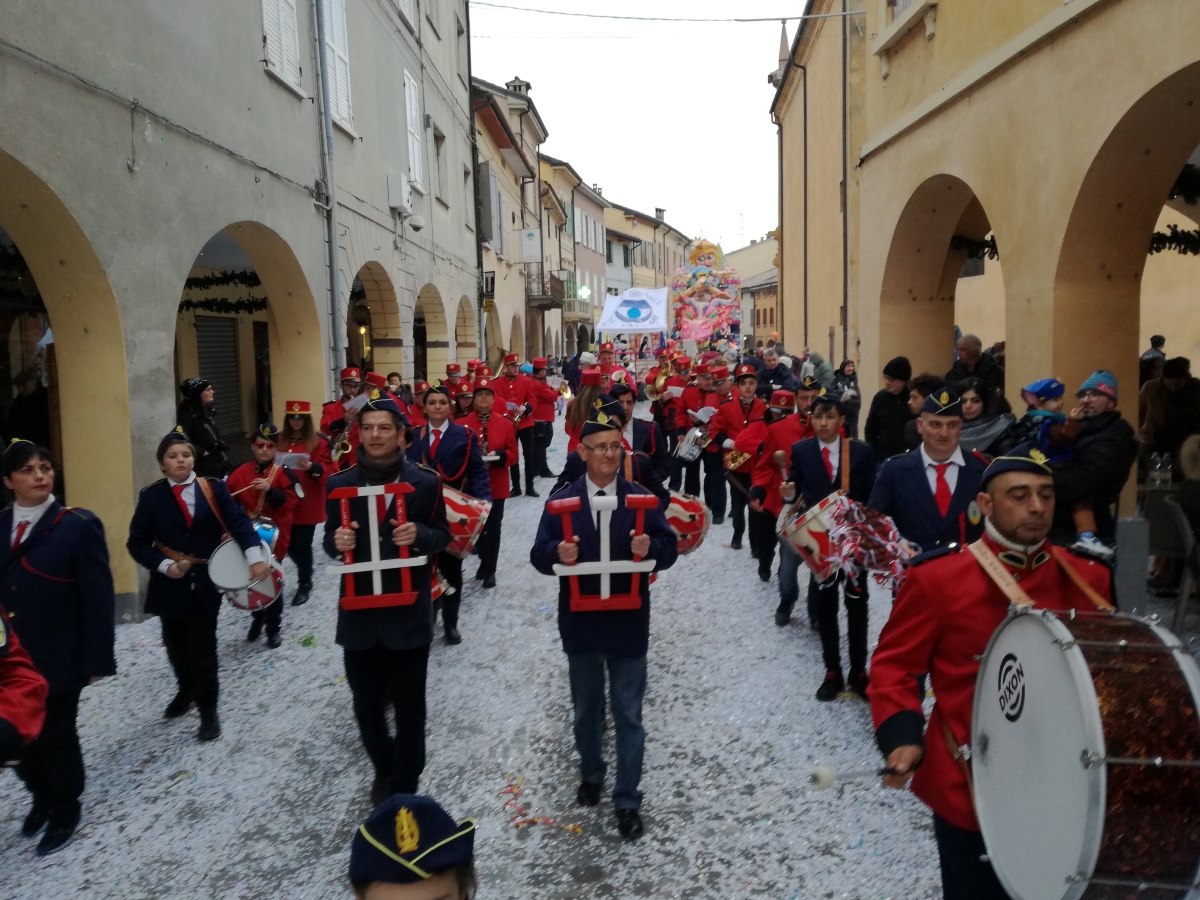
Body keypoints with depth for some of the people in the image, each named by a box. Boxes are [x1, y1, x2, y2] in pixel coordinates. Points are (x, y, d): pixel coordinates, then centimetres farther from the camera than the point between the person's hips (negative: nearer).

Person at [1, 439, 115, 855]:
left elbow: (98, 598, -12)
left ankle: (66, 810, 32)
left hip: (57, 657, -4)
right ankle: (41, 799, 42)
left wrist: (97, 659, -16)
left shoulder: (79, 525, -11)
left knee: (56, 736, 9)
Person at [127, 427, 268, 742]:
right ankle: (187, 690, 44)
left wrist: (254, 556, -28)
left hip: (206, 581, -2)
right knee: (176, 643, 17)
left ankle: (208, 710, 15)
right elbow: (137, 543, -2)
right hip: (171, 584, 2)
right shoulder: (151, 497, -3)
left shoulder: (213, 488, -4)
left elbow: (238, 522, -14)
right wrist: (164, 566, -15)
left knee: (202, 645, 1)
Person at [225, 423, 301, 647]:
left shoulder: (285, 474, -5)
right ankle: (256, 621, 34)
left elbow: (290, 502, -14)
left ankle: (274, 629, 15)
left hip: (274, 538, -3)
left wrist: (270, 490, -28)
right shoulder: (240, 473, 3)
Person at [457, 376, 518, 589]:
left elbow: (513, 454, 2)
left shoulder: (505, 424, 2)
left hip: (496, 486, 0)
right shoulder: (462, 423, -1)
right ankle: (485, 562, 30)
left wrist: (499, 456, -17)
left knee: (493, 528, 4)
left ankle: (489, 570, 14)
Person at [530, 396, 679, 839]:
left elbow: (669, 547, -4)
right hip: (580, 622, 1)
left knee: (628, 715, 6)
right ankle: (591, 774, 43)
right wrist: (558, 554, -28)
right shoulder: (562, 501, -3)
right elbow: (539, 555, -6)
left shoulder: (642, 499, -3)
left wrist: (650, 548, -27)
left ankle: (627, 800, 19)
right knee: (586, 710, 19)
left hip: (628, 623, -1)